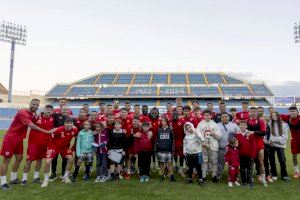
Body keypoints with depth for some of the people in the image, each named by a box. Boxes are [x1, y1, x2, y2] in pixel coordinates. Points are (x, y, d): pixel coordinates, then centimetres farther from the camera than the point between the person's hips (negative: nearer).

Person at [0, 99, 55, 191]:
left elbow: (35, 124, 1)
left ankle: (13, 178, 29)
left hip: (19, 139, 9)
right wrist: (47, 132, -34)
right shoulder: (23, 112, -24)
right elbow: (32, 126, -33)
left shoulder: (33, 115, 6)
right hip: (10, 138, -9)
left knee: (19, 157, 14)